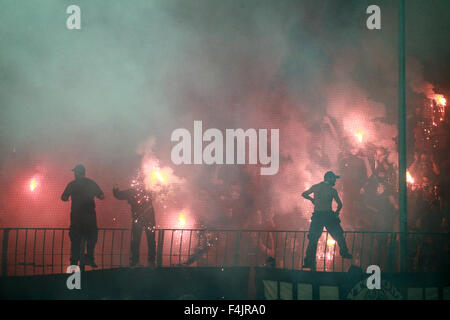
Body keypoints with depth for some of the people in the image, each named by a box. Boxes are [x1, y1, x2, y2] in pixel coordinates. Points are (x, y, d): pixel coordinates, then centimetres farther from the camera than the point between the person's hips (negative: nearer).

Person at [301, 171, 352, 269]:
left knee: (313, 239, 2)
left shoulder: (315, 187, 5)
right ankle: (344, 252, 20)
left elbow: (304, 194, 17)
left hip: (317, 215, 2)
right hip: (329, 215, -2)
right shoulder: (332, 190, -2)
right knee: (339, 235, 17)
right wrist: (337, 212, 18)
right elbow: (340, 204, 0)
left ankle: (309, 262, -3)